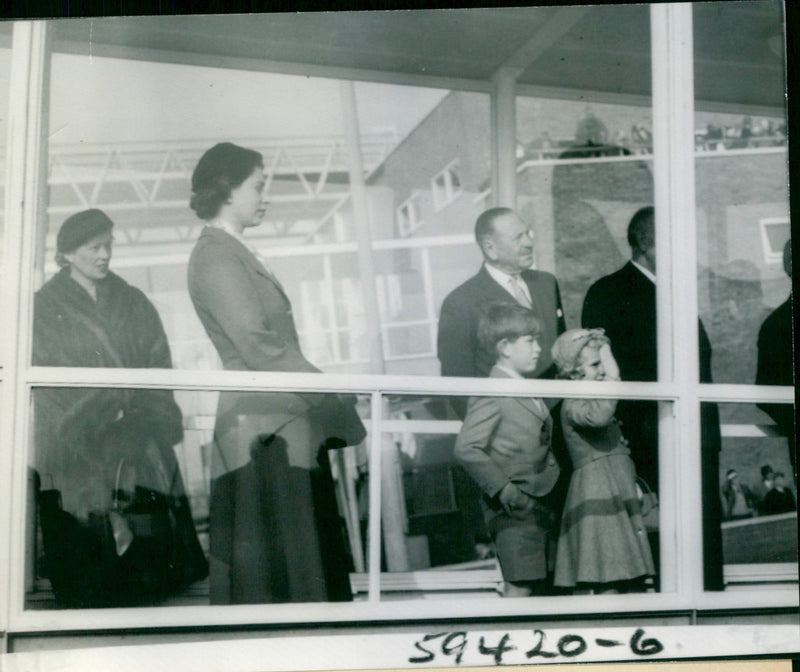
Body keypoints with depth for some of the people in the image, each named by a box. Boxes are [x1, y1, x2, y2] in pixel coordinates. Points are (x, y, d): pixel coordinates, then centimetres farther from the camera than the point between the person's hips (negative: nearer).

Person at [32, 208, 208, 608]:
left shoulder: (134, 304, 18)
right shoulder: (45, 309, 8)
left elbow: (159, 368, 12)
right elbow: (46, 384, 0)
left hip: (141, 448, 3)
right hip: (75, 451, -2)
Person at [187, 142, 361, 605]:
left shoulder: (237, 254, 19)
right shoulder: (215, 257, -10)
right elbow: (260, 348, -18)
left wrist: (330, 397, 10)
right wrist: (336, 397, -14)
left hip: (285, 428, 10)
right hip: (263, 431, -10)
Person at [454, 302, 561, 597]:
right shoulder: (491, 395, -13)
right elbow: (466, 448, -22)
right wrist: (503, 490, -20)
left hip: (541, 504, 9)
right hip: (514, 510, -9)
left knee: (542, 584, 11)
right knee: (520, 586, -8)